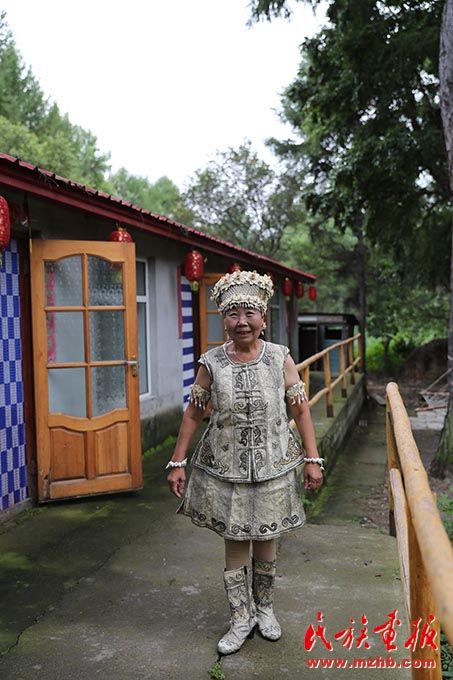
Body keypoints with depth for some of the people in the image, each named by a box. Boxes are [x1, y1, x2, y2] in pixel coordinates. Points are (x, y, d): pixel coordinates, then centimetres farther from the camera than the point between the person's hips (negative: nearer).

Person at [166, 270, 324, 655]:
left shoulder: (280, 358, -6)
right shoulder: (211, 363, -7)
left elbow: (300, 410, -1)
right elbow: (193, 413, -1)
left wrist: (312, 459, -4)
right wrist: (178, 462, -3)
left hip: (273, 466, 1)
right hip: (226, 468, 0)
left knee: (266, 540, 14)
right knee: (235, 542, 9)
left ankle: (264, 607, 38)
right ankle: (242, 617, 28)